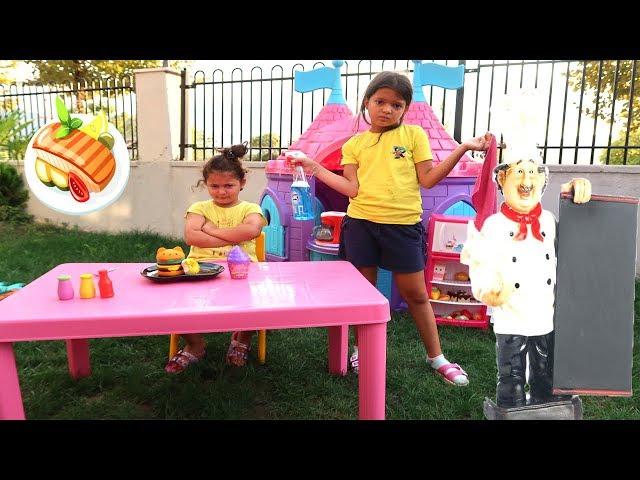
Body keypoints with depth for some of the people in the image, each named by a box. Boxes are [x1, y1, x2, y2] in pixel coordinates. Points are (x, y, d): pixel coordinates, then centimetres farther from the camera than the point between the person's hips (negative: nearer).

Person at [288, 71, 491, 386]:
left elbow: (427, 180, -1)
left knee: (415, 293, 8)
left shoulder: (414, 135, 4)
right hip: (361, 224, 2)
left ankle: (436, 357, 26)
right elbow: (352, 189, -1)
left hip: (403, 225, -1)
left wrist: (462, 148, -8)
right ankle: (361, 349, 33)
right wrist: (315, 168, -4)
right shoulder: (354, 144, 7)